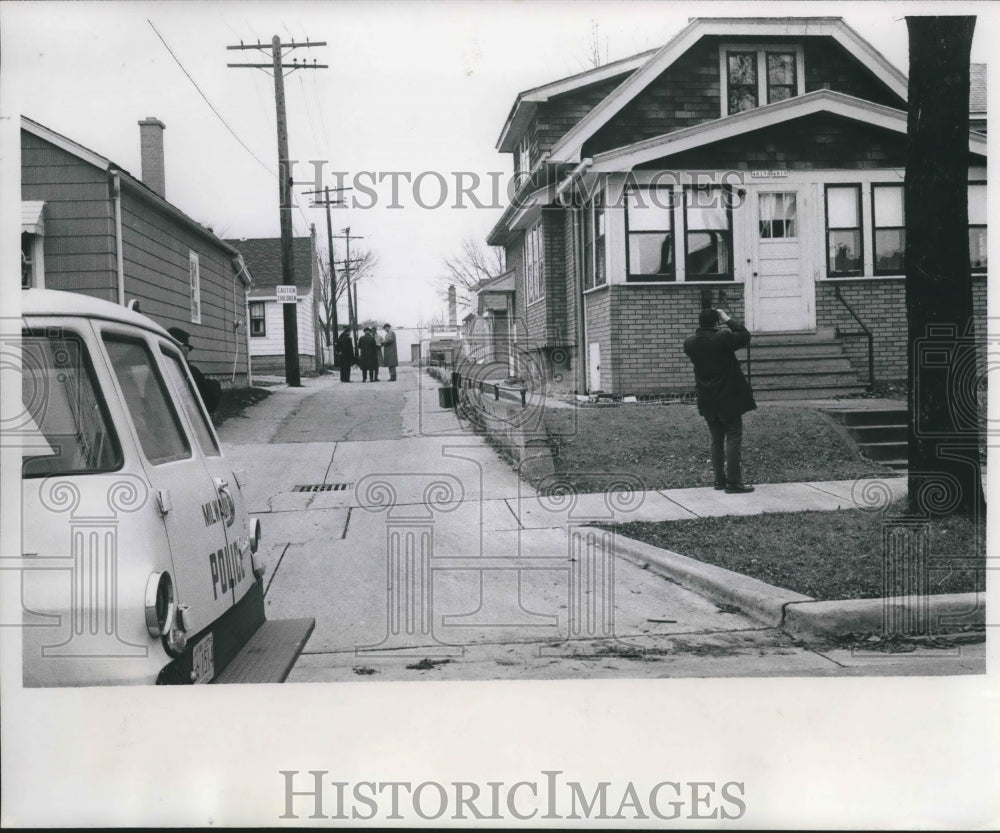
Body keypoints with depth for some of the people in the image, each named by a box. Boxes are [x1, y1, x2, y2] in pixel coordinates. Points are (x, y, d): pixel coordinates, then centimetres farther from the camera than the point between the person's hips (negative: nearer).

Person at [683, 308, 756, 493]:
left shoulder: (690, 343, -2)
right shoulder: (722, 339, -19)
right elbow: (745, 336, -8)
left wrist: (704, 327, 10)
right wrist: (728, 320, -2)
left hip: (708, 401, 6)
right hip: (728, 399, -6)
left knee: (717, 440, 15)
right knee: (733, 438, -2)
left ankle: (719, 480, 16)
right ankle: (733, 482, -6)